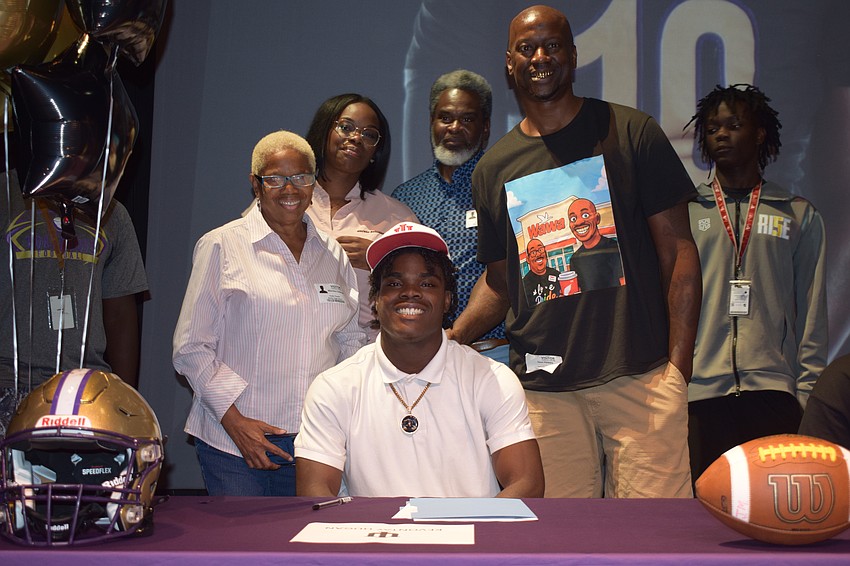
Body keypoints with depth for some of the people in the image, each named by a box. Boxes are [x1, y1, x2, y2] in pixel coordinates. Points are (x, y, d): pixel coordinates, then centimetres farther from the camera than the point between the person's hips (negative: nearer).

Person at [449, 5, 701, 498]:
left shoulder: (630, 133, 4)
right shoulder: (494, 169, 13)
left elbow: (678, 252, 1)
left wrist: (678, 366, -8)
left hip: (639, 377, -2)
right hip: (542, 387, 2)